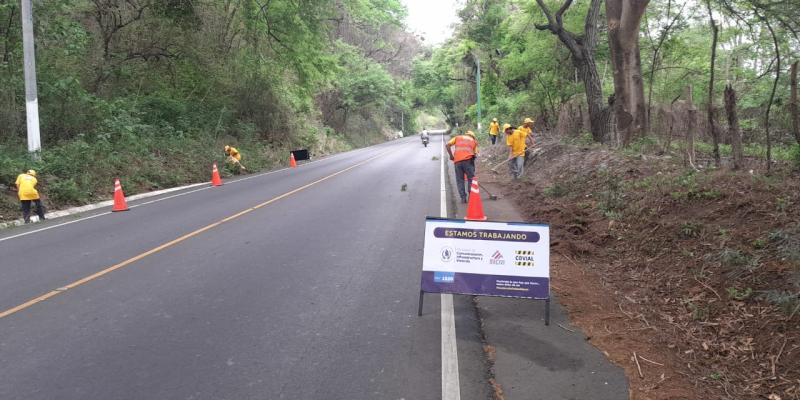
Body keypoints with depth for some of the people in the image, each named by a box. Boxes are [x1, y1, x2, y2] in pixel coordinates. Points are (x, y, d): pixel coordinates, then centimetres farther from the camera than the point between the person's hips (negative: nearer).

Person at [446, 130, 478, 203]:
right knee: (471, 179, 9)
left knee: (460, 180, 10)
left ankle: (463, 198, 5)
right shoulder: (474, 141, 23)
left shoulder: (457, 138, 23)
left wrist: (451, 156, 9)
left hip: (457, 161, 1)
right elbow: (475, 153, 12)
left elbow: (448, 145, 8)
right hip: (468, 160, -1)